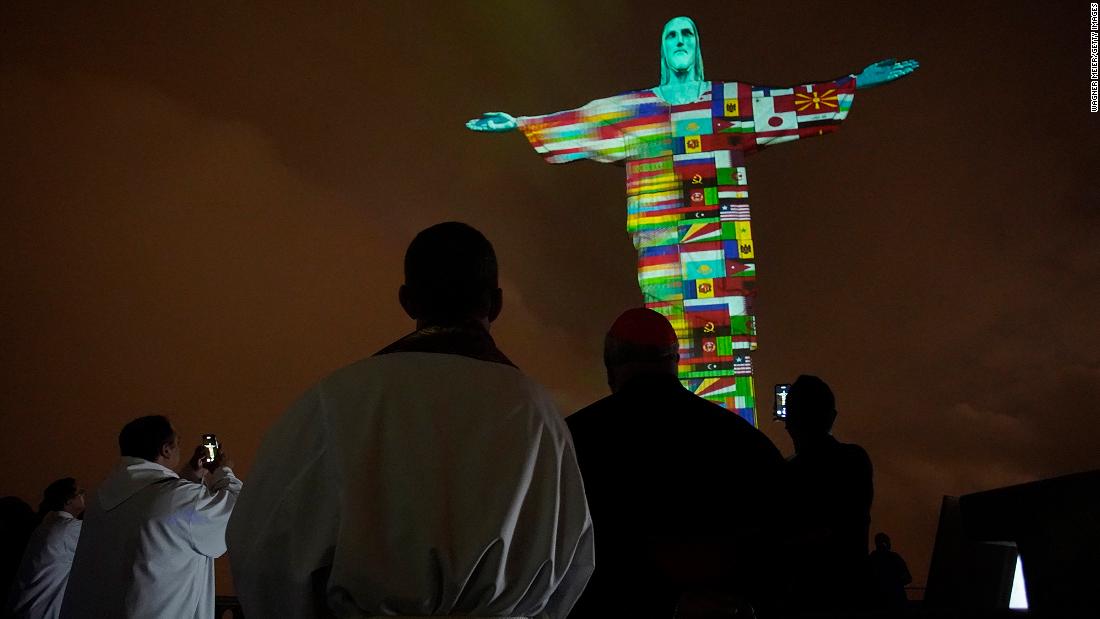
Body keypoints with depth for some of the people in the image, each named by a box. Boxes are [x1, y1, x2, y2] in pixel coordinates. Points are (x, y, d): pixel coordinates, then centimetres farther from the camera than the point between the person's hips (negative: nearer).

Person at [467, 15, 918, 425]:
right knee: (673, 343, -3)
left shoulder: (732, 101, 11)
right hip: (665, 244, 1)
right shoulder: (638, 109, 12)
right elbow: (576, 121, 11)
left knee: (728, 346, -5)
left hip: (721, 244, 0)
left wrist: (859, 81, 6)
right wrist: (518, 123, 8)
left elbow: (795, 102, 9)